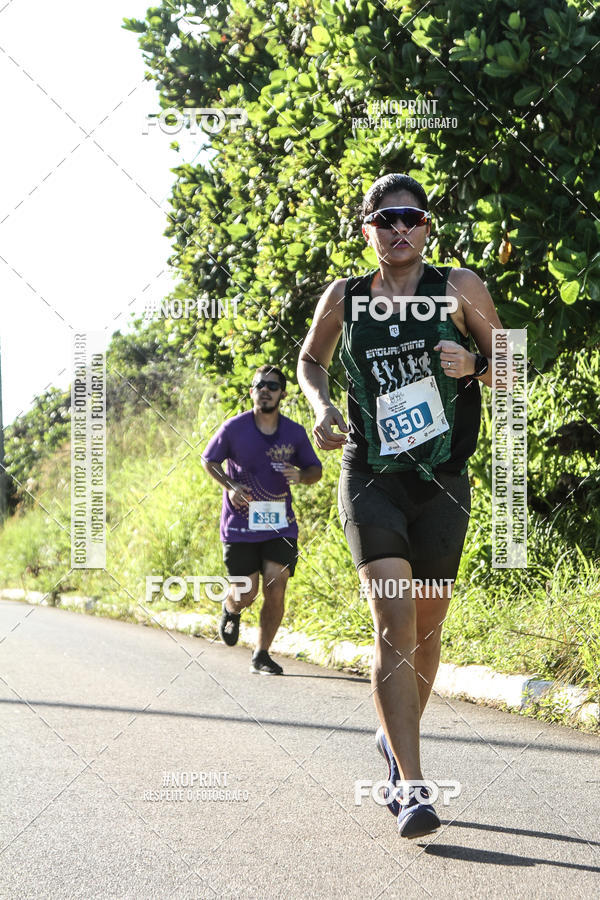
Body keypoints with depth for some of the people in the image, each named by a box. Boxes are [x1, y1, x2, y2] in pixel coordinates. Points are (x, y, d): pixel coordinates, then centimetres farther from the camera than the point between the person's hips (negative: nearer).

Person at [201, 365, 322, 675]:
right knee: (246, 595, -1)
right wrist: (230, 486, -10)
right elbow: (208, 460, 7)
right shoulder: (234, 428, -5)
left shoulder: (295, 433, 1)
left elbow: (315, 470, 12)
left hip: (280, 524, 2)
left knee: (275, 589, -9)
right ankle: (230, 609, 37)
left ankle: (261, 655, 7)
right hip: (240, 524, -2)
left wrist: (301, 476, -12)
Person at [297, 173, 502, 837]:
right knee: (394, 620, -16)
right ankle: (411, 788, -19)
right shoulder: (344, 298, 3)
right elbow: (310, 360, 20)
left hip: (441, 481, 1)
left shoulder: (459, 288, 1)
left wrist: (473, 366, -13)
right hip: (371, 476, -1)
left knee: (426, 625, 11)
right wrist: (321, 405, 0)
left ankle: (397, 738, 39)